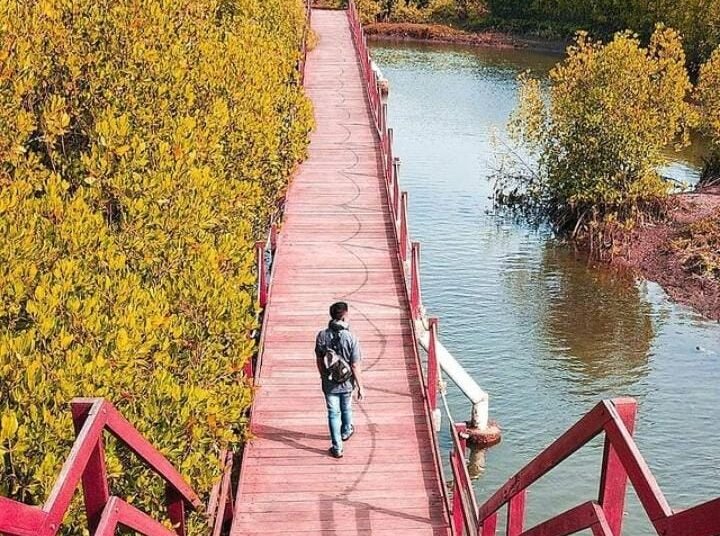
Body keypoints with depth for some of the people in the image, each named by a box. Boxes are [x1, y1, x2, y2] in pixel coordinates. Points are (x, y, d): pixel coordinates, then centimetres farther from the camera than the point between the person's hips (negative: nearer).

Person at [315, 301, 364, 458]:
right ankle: (346, 432, 51)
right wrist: (361, 387, -7)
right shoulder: (351, 338, -22)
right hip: (347, 383, -1)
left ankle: (337, 448, 17)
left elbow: (319, 360, -2)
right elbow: (355, 366, -18)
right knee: (346, 409, 25)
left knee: (333, 413, 12)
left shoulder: (322, 336, -14)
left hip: (329, 383, 1)